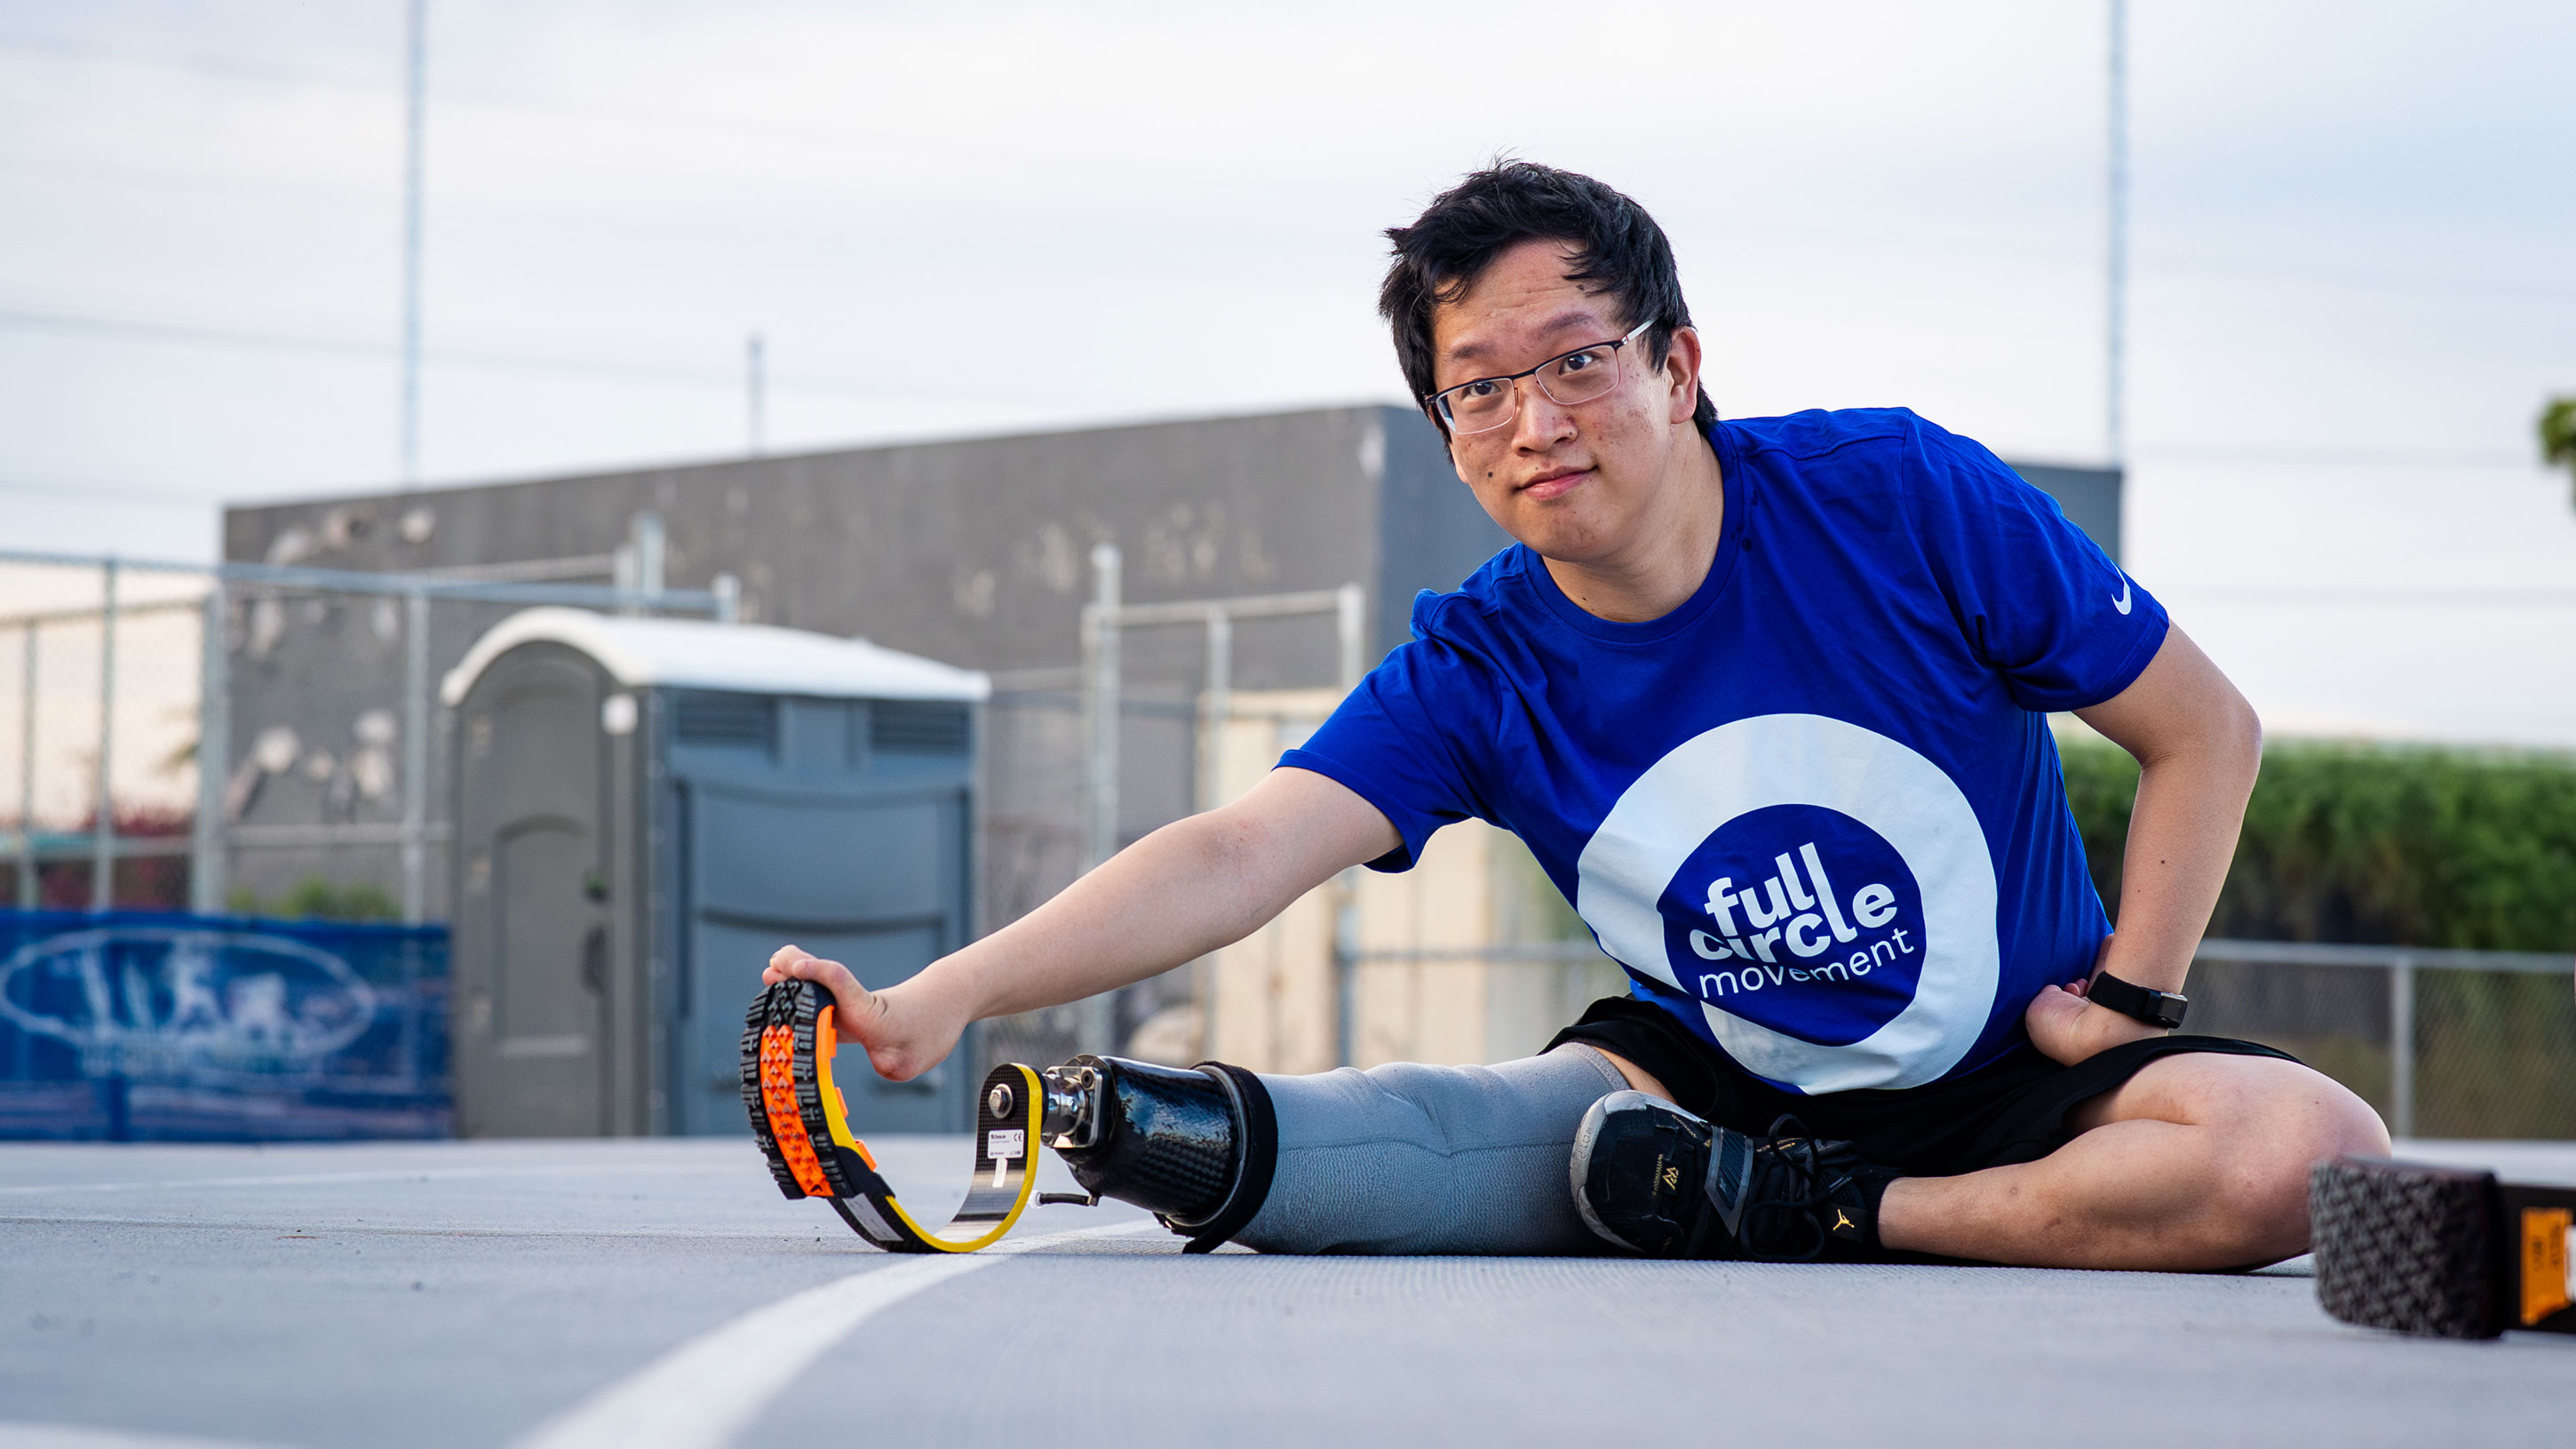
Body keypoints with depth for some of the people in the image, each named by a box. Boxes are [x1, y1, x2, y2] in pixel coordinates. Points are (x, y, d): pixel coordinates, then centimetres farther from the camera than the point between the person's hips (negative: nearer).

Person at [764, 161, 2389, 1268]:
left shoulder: (1903, 495, -13)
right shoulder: (1476, 671, -7)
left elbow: (2208, 730, -4)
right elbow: (1238, 857, -21)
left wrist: (2126, 1001, -12)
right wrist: (941, 997, -36)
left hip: (2025, 1081, -1)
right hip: (1724, 1081, 1)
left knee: (2312, 1147, -31)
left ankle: (1817, 1215, -29)